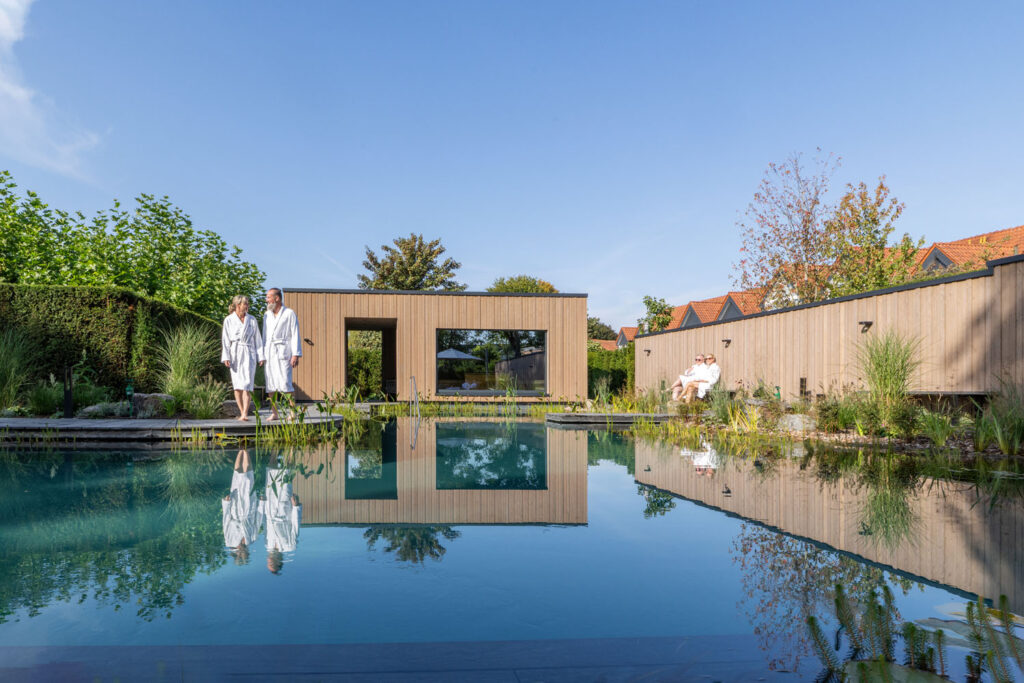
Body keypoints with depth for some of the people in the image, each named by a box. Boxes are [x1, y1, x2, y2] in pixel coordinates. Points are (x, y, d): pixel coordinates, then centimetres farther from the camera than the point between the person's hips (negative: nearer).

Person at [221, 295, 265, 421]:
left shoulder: (252, 320, 8)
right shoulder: (229, 320, 4)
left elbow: (257, 339, 10)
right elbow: (225, 340, 2)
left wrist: (260, 356, 5)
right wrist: (226, 357, -6)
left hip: (249, 354, 0)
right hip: (235, 354, 0)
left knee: (247, 383, -12)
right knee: (237, 385, 2)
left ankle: (245, 414, -18)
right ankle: (242, 411, 12)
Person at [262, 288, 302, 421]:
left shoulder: (289, 314, 1)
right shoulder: (267, 316, 17)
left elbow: (295, 335, -4)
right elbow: (265, 336, 21)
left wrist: (296, 355, -13)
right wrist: (262, 355, 14)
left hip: (283, 352, -5)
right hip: (269, 352, 6)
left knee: (285, 383, -13)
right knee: (271, 384, 1)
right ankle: (274, 413, 5)